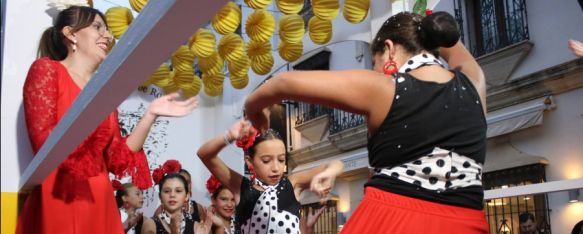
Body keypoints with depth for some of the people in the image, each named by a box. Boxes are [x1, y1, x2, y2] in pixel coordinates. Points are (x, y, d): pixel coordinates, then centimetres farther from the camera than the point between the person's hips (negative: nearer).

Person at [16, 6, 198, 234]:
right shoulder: (46, 69, 1)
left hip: (99, 203, 5)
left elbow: (116, 159, 7)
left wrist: (150, 115, 0)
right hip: (57, 200, -5)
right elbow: (44, 142, -9)